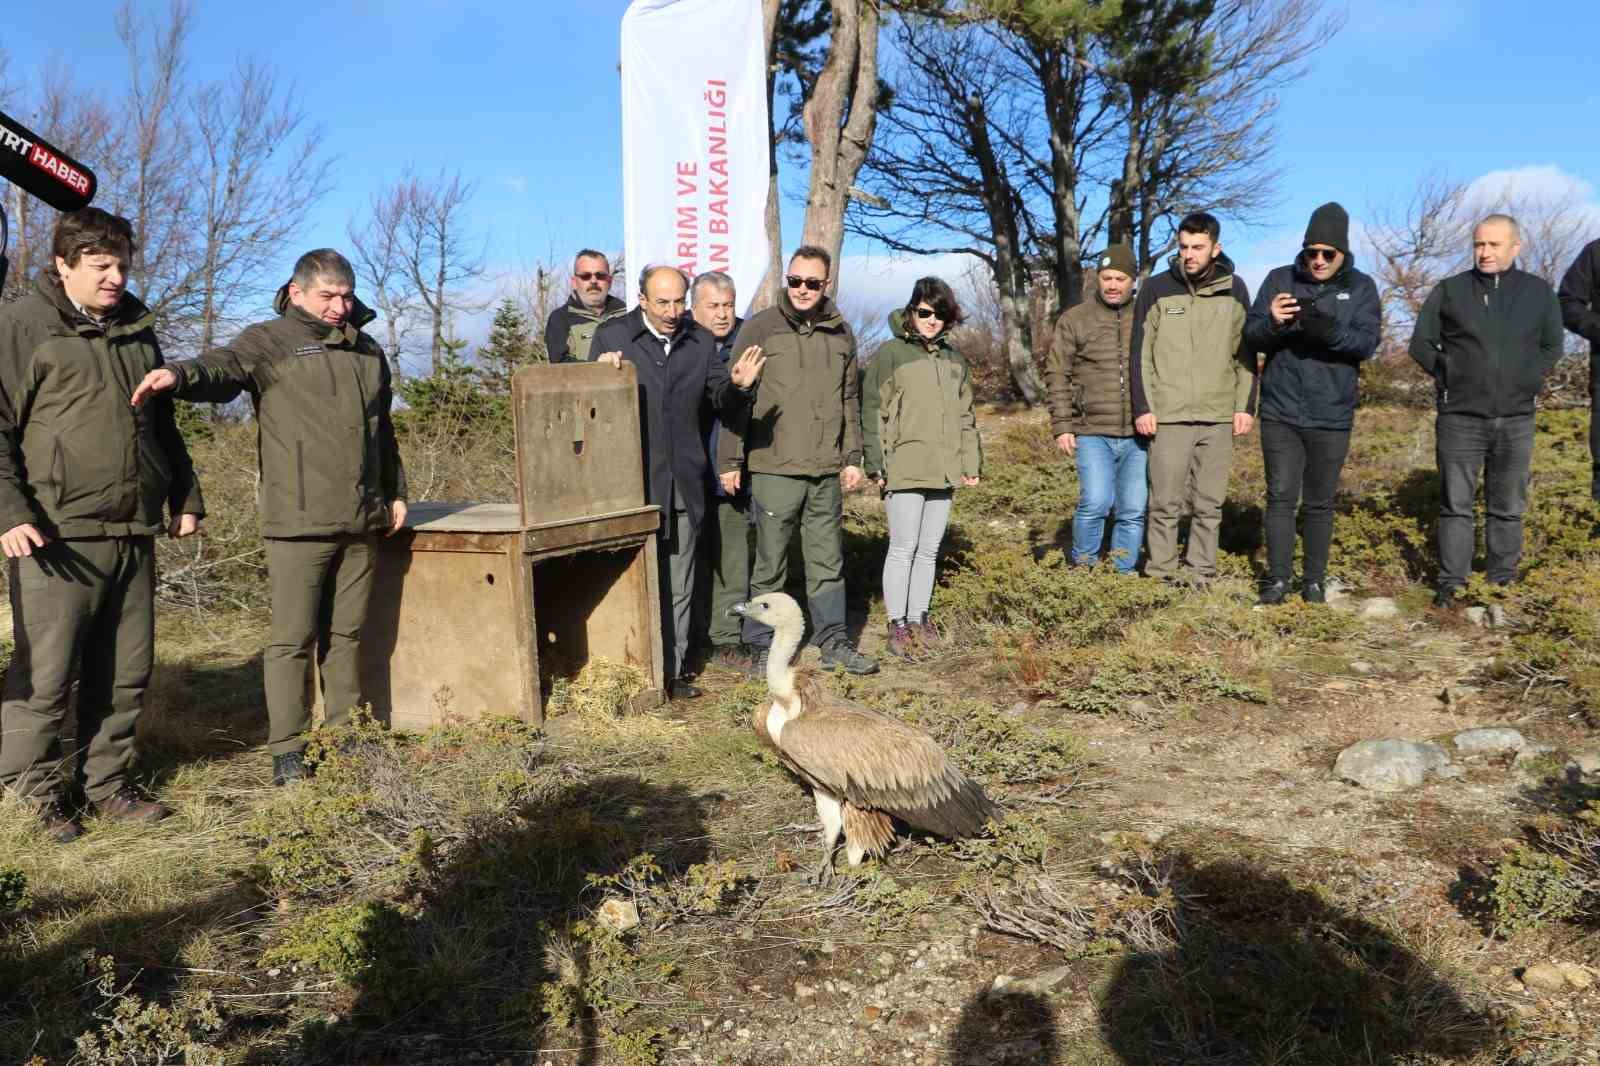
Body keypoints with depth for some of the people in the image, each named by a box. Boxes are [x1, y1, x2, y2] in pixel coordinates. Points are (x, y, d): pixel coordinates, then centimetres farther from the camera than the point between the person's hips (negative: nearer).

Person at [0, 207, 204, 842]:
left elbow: (164, 427, 26)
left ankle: (108, 786, 22)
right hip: (58, 538, -6)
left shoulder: (138, 332, 17)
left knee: (124, 675, 11)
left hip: (134, 534, 6)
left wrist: (184, 497, 21)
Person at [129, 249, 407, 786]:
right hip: (298, 522, -5)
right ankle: (287, 749, 8)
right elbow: (224, 366, -22)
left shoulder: (368, 351, 18)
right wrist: (181, 373, -43)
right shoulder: (269, 341, -1)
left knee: (346, 634, 14)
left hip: (360, 521, 5)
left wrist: (395, 491, 23)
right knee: (292, 638, -1)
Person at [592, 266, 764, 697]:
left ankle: (673, 670, 21)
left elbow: (722, 399, 12)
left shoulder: (699, 340, 10)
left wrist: (736, 385, -10)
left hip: (683, 483, 4)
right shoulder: (612, 336, -1)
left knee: (678, 586, 11)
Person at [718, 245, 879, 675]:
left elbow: (851, 402, 17)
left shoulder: (841, 333, 11)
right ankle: (763, 647, 14)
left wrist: (853, 458, 12)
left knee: (828, 561, 11)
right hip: (773, 469, -4)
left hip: (827, 471, 4)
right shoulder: (759, 329, -3)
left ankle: (834, 642, 22)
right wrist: (730, 460, -7)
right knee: (770, 564, 3)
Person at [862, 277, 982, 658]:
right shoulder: (891, 353, -4)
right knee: (903, 548, -2)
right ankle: (897, 624, 7)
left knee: (929, 550, 11)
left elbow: (965, 415, 19)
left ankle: (918, 618, 21)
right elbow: (873, 411, -6)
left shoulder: (953, 358, 14)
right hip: (905, 470, -6)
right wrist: (877, 465, -11)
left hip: (944, 470, 6)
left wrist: (972, 461, 12)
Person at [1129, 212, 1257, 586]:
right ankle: (1162, 569, 9)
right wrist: (1143, 408, -5)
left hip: (1219, 416, 2)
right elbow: (1141, 354, 1)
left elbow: (1246, 353, 10)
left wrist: (1246, 406, 3)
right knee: (1165, 502, 0)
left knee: (1210, 503, 6)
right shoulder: (1156, 289, 1)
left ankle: (1200, 568, 14)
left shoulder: (1234, 290, 7)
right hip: (1169, 416, -2)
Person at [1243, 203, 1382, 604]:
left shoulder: (1361, 287, 3)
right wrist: (1272, 322, -24)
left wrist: (1329, 330, -29)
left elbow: (1367, 343, -9)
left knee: (1319, 503, 9)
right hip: (1280, 413, 0)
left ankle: (1315, 580, 19)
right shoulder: (1280, 279, 4)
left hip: (1332, 418, 0)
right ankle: (1277, 577, 10)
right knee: (1280, 497, 1)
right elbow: (1250, 335, -1)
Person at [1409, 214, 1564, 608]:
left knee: (1508, 506, 8)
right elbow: (1421, 344, 6)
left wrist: (1525, 379, 2)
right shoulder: (1449, 291, 2)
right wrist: (1450, 377, -2)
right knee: (1456, 504, 2)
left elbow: (1552, 347, 14)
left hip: (1516, 419, 2)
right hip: (1459, 417, -1)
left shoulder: (1539, 292, 7)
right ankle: (1451, 583, 7)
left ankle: (1503, 580, 18)